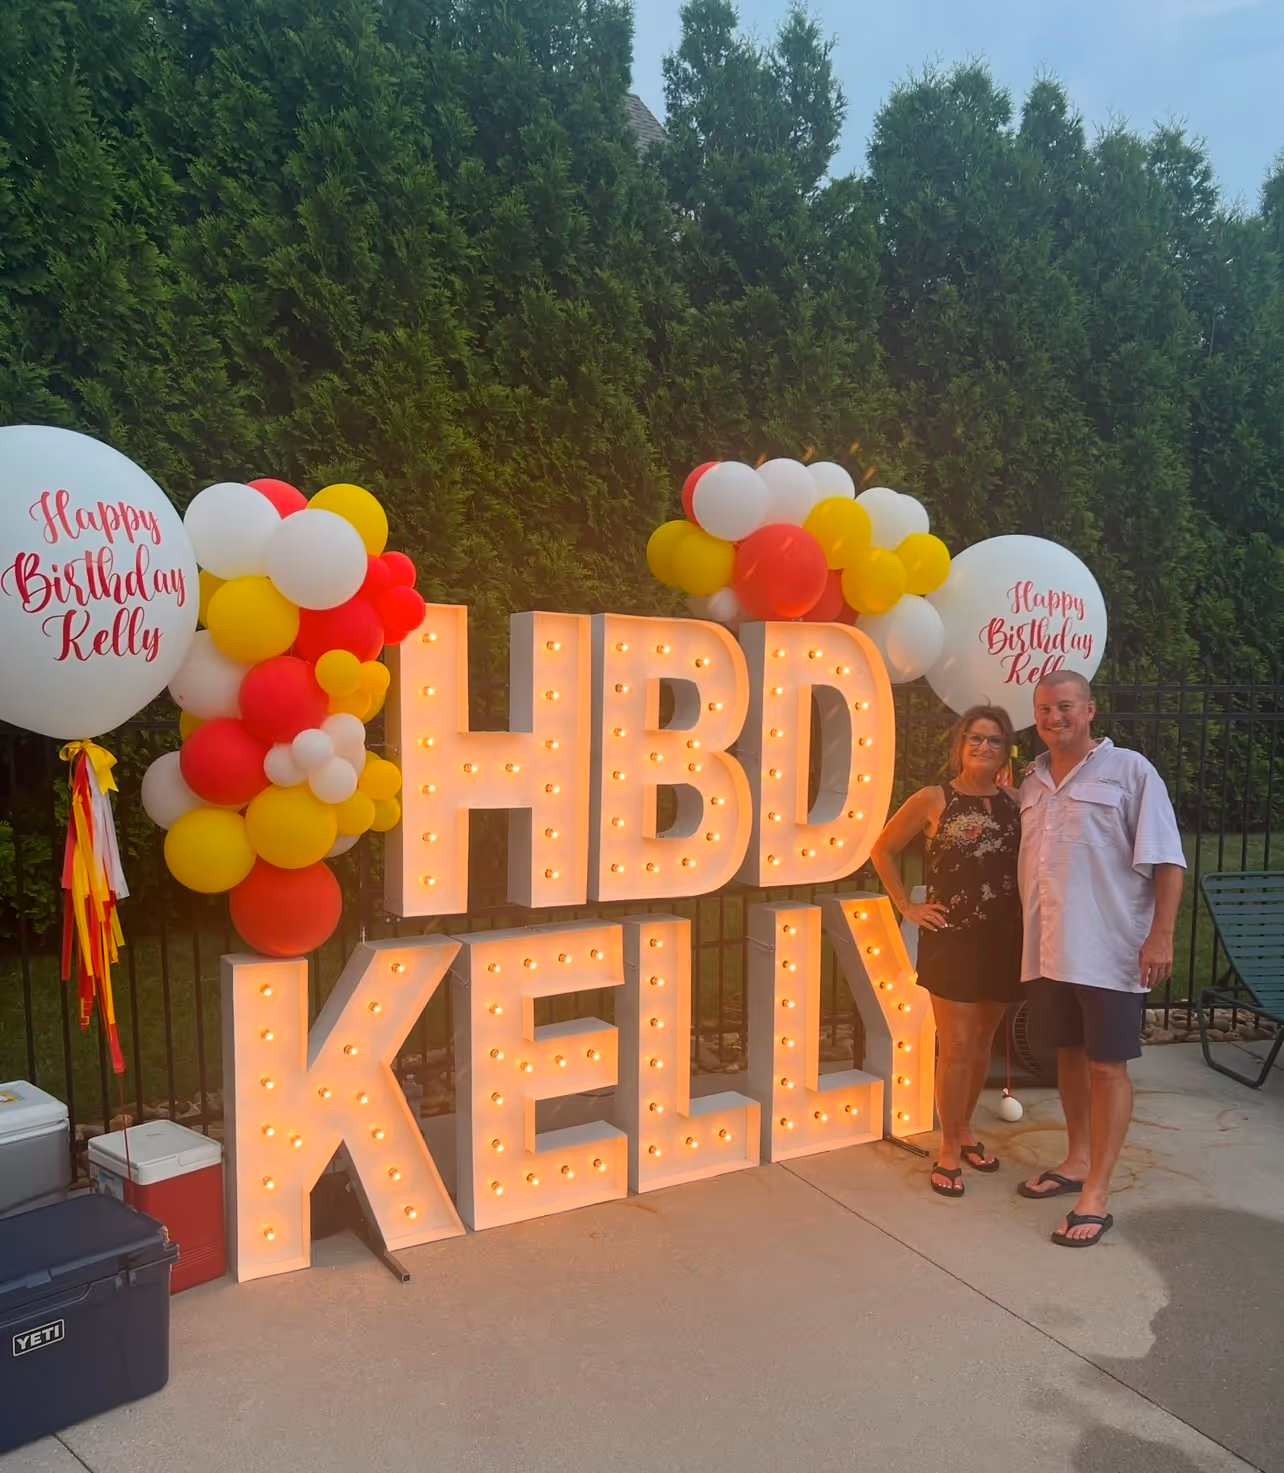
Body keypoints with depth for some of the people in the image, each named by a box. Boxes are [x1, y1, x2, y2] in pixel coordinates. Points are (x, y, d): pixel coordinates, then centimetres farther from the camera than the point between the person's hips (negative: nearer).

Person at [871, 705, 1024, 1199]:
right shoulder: (933, 800, -6)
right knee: (956, 1046, -1)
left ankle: (965, 1129, 34)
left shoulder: (1015, 802, 2)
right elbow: (883, 849, 1)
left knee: (982, 1042, 15)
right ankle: (949, 1151, 13)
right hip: (951, 938, -3)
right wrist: (907, 906, -2)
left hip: (1003, 938, 4)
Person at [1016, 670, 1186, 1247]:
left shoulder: (1129, 771, -6)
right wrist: (1027, 933, 13)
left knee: (1107, 1066, 1)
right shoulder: (1032, 782, 11)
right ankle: (1077, 1161, 33)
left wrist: (1161, 936, -15)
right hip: (1048, 950, 6)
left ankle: (1096, 1194, 8)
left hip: (1108, 951, -6)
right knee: (1069, 1054, 16)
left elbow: (1167, 860, -9)